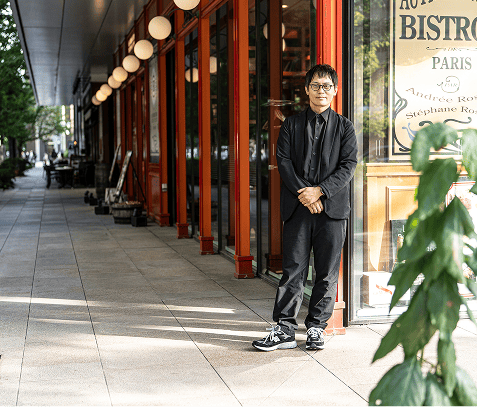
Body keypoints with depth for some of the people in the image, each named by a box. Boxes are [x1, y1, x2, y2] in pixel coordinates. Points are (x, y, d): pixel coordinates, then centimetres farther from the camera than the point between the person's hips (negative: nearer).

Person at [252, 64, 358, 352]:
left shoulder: (344, 127, 8)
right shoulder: (291, 125, 10)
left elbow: (349, 166, -1)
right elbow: (284, 162, 1)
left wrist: (319, 191, -13)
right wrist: (305, 195, -11)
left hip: (333, 208, 0)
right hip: (298, 208, 0)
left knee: (327, 272, 4)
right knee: (293, 270, 0)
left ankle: (317, 327, 16)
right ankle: (285, 330, 5)